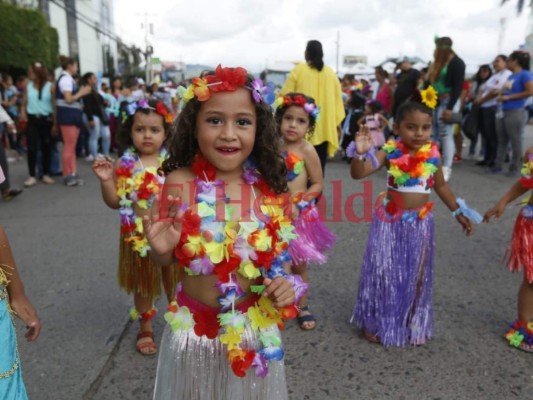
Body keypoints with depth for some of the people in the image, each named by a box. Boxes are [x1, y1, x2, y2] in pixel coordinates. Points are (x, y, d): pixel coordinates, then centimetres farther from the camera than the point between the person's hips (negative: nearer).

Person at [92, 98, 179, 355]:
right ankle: (145, 329, 38)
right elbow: (115, 202, -3)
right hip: (139, 236, 0)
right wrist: (105, 179, -17)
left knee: (174, 282, 16)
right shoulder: (124, 165, -6)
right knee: (143, 284, 18)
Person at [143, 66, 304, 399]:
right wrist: (161, 249, -24)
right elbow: (168, 260, -4)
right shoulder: (180, 183, -16)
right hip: (195, 326, 0)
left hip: (256, 327, 1)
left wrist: (287, 282, -14)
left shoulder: (271, 187, -11)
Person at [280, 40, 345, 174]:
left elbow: (285, 95, -2)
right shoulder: (331, 73, 8)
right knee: (319, 163, 5)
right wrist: (337, 121, 15)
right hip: (325, 127, 3)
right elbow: (338, 99, 9)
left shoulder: (299, 70, -1)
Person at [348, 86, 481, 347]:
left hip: (420, 222, 3)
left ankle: (414, 325, 32)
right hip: (390, 220, -3)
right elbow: (358, 174, -19)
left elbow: (441, 186, 13)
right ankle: (374, 323, 25)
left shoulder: (432, 155, -3)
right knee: (383, 271, 6)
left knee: (417, 274, 13)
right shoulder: (389, 152, -12)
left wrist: (458, 212, 17)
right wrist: (360, 153, -38)